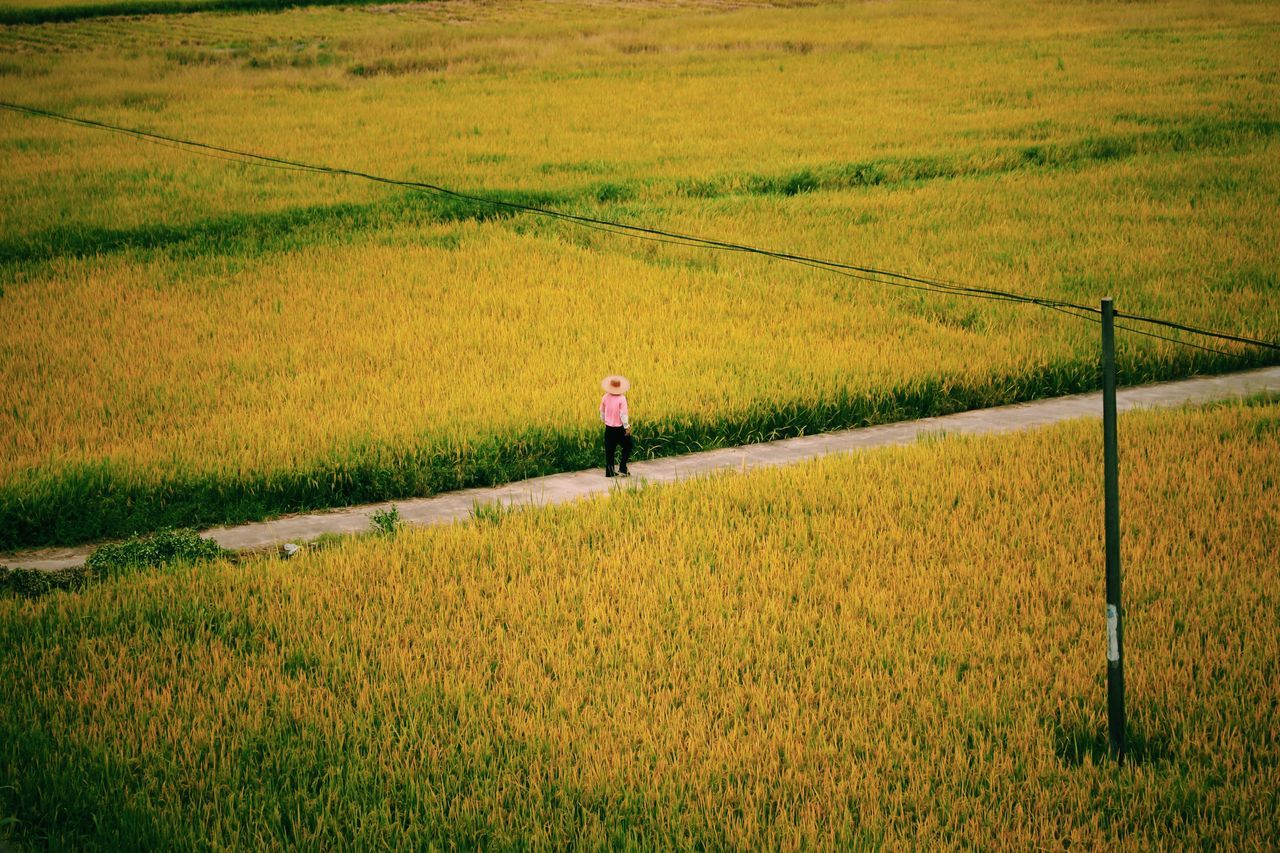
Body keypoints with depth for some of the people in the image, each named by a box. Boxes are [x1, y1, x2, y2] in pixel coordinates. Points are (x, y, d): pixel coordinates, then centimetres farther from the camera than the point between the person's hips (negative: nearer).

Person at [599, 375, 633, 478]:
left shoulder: (605, 397, -4)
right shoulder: (621, 398, -19)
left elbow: (602, 412, 8)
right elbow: (623, 414, -19)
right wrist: (627, 427, -10)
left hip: (608, 427, 4)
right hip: (619, 428, -4)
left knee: (609, 450, 12)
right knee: (628, 446, 14)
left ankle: (609, 472, 13)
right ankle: (622, 469, 6)